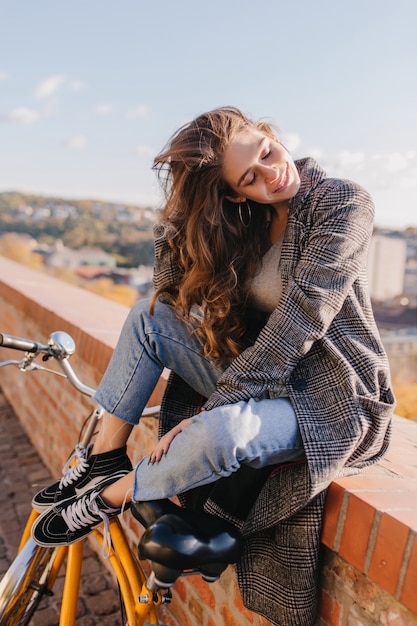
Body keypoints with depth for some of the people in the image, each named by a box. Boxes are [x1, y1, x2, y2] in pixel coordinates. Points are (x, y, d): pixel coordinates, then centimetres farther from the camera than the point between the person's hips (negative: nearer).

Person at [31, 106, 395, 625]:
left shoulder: (343, 204, -16)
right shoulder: (241, 221, 4)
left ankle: (108, 497, -5)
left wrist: (214, 406, -27)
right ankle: (105, 459, 5)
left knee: (220, 432, -36)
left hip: (328, 397, -6)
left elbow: (301, 319, -25)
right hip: (262, 376, 6)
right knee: (149, 314, -3)